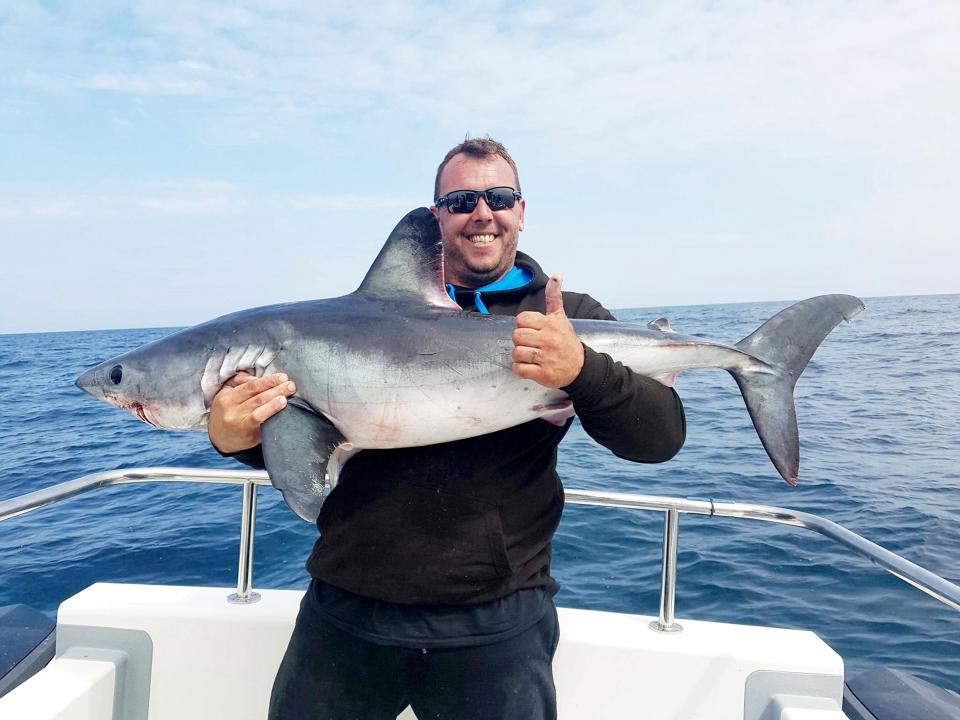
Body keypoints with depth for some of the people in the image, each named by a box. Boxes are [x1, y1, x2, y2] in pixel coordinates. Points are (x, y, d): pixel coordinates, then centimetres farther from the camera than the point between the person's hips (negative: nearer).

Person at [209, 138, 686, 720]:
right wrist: (240, 436, -15)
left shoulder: (570, 320, 1)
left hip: (496, 624, -1)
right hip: (344, 611, 2)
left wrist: (581, 372, -26)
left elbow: (663, 436, -8)